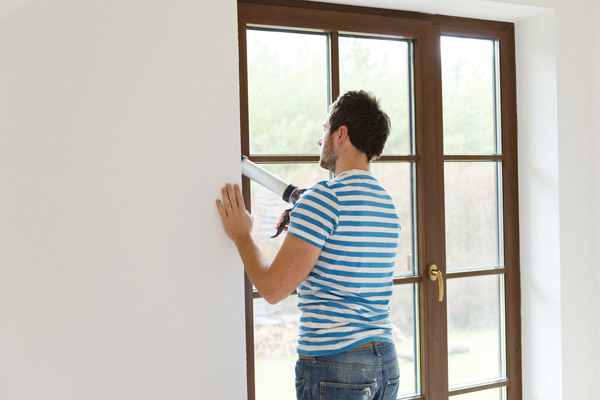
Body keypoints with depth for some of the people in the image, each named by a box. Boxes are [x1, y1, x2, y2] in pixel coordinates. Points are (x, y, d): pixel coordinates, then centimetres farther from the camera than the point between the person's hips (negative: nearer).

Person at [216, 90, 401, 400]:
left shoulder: (325, 196, -15)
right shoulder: (387, 203, 10)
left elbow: (273, 288, -16)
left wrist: (241, 236, 0)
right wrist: (300, 228, 18)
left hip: (333, 365, -8)